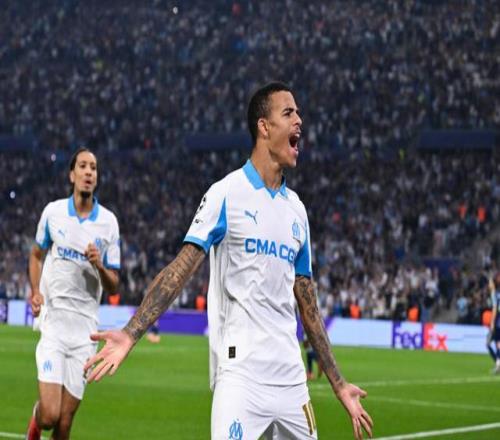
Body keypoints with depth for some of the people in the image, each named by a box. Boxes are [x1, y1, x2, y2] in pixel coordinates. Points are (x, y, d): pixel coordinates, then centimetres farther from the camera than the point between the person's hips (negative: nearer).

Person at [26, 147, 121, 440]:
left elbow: (113, 287, 6)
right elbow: (36, 255, 19)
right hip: (53, 321, -1)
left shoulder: (109, 221, 2)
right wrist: (35, 293, 3)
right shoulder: (53, 212, 2)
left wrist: (100, 267, -15)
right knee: (50, 415, -12)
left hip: (85, 329, 1)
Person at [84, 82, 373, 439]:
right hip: (240, 375, -6)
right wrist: (131, 333, -21)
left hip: (292, 379, 6)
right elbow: (180, 269, -9)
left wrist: (338, 384, 19)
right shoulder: (227, 193, -3)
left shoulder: (296, 208, 15)